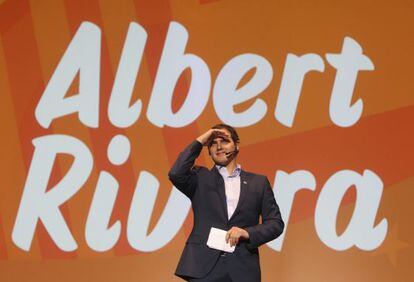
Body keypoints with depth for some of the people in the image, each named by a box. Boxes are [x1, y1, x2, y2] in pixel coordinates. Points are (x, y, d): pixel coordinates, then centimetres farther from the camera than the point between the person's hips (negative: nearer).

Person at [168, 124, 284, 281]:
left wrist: (248, 233, -8)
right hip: (204, 267, -1)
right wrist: (199, 142, 1)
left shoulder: (258, 182, 14)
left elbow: (276, 223, 11)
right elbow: (176, 174, -7)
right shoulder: (200, 178, 13)